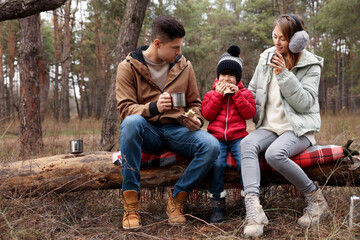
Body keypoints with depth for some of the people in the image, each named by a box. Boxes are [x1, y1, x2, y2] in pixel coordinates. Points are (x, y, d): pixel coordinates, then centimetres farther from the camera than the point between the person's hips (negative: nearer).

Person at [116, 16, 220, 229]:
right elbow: (125, 108, -11)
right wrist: (153, 107, -31)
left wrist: (196, 119, -7)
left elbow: (195, 103, 17)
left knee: (211, 145, -27)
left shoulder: (184, 66, 8)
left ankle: (177, 200, -8)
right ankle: (131, 202, -28)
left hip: (177, 129, 3)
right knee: (131, 122, -38)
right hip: (147, 132, -2)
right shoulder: (128, 67, -1)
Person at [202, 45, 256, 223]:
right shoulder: (210, 94, 15)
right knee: (217, 163, -26)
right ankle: (217, 204, -14)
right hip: (217, 137, 0)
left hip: (238, 136, 0)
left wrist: (236, 94, -9)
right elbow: (207, 115, -1)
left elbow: (250, 113, -3)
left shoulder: (245, 93, 13)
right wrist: (218, 95, -6)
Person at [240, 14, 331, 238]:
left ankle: (316, 199, -12)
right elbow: (252, 92, 21)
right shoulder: (266, 58, 11)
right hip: (270, 127, 4)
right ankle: (254, 210, -43)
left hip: (299, 129, -4)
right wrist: (254, 117, 8)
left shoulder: (311, 65, -1)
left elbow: (305, 103, -12)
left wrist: (284, 74, -19)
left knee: (275, 153, -35)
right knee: (247, 144, -29)